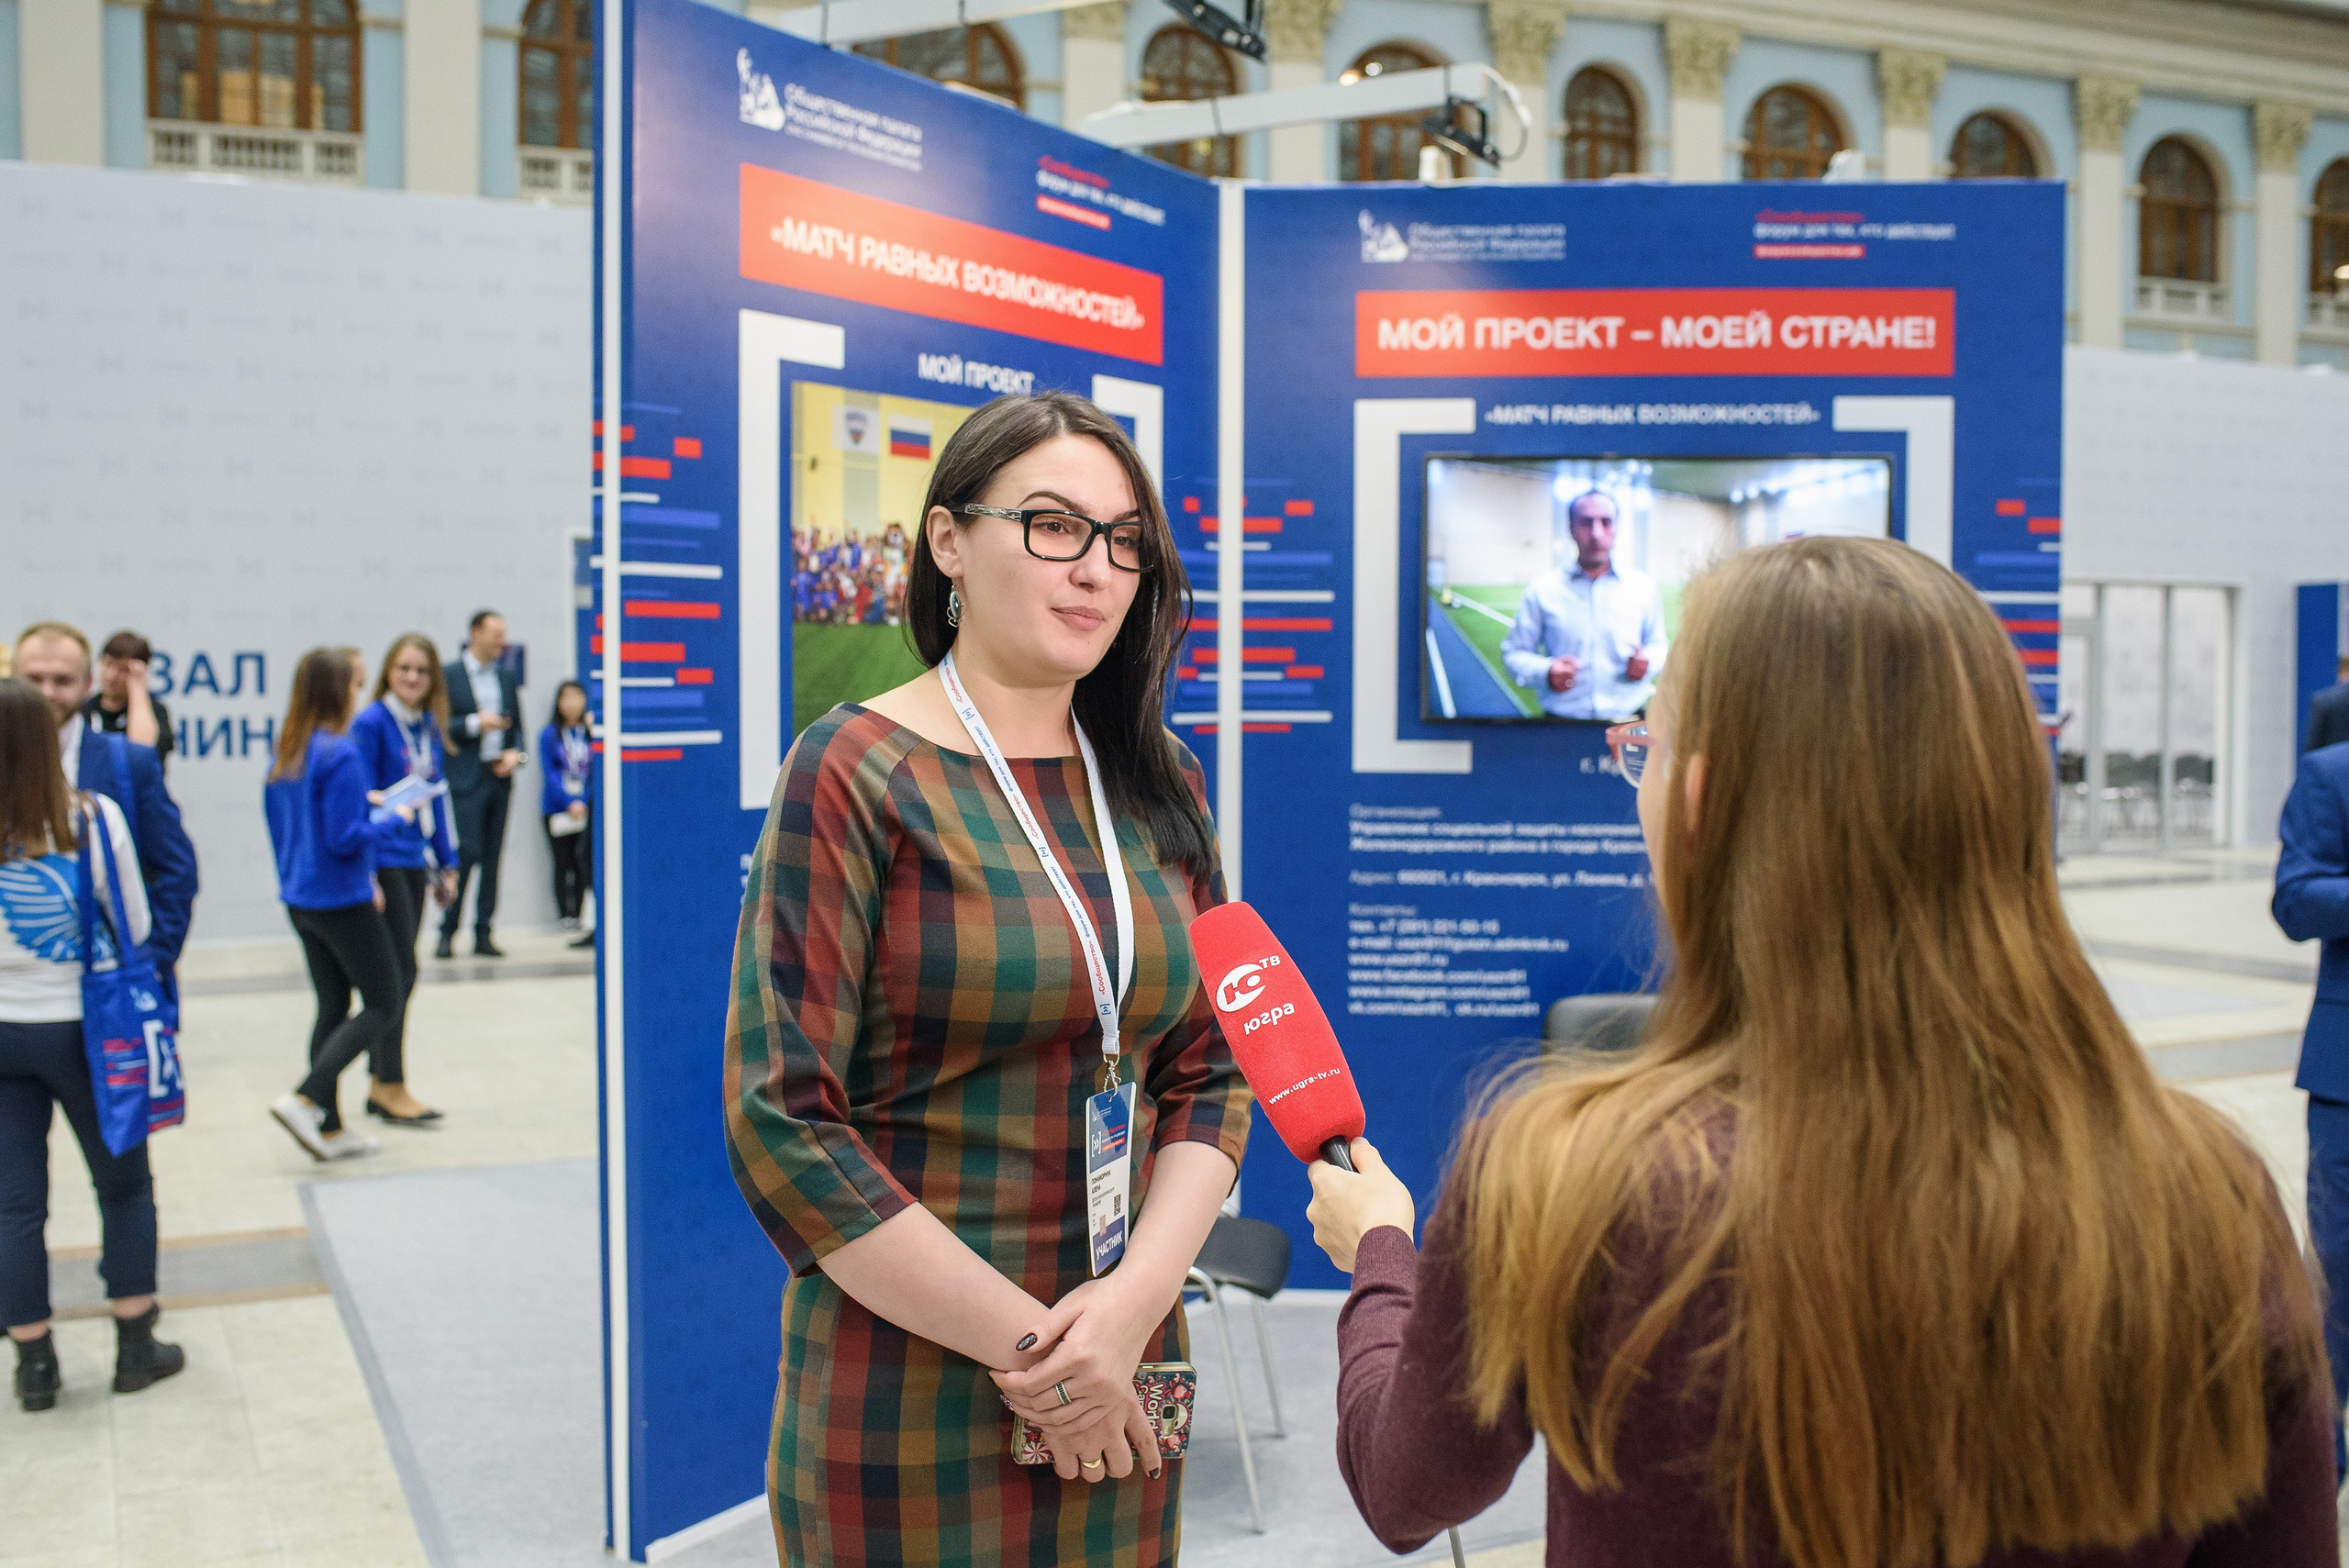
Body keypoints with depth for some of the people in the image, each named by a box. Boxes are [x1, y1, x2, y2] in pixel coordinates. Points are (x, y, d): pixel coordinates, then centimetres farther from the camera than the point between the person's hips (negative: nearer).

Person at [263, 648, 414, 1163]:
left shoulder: (285, 755, 8)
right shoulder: (341, 754, -18)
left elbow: (278, 828, 16)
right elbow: (345, 838, -22)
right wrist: (394, 821, -6)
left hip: (299, 901, 9)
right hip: (342, 902, -9)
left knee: (333, 1006, 14)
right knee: (384, 1004, 1)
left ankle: (328, 1130, 16)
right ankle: (305, 1100, -9)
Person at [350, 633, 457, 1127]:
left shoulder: (429, 727, 10)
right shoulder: (371, 723, -11)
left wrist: (447, 863, 15)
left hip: (415, 862, 7)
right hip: (383, 860, -7)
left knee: (397, 975, 11)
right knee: (400, 972, -6)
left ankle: (380, 1086, 19)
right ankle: (392, 1089, 3)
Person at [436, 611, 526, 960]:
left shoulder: (507, 677, 15)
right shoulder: (448, 675, -2)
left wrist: (515, 753, 1)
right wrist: (474, 724, -16)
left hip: (499, 778, 5)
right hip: (465, 779, -5)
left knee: (493, 858, 4)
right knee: (465, 854, -11)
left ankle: (483, 934, 9)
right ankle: (447, 933, -1)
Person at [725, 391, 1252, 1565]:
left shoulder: (1158, 785, 6)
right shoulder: (859, 772, -10)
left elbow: (1209, 1074, 7)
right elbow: (781, 1125, -15)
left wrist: (1136, 1298, -10)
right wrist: (1027, 1342, -14)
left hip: (1123, 1381, 5)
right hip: (909, 1405, -4)